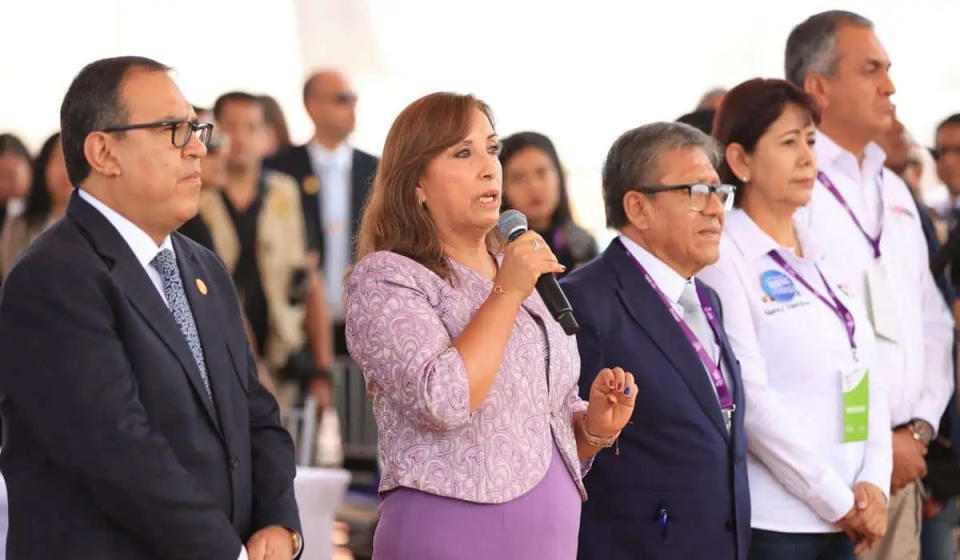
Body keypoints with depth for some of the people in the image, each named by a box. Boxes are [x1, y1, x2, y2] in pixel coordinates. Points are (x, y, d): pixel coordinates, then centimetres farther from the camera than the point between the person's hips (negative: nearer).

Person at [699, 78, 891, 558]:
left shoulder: (818, 257, 13)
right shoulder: (723, 256, -9)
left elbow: (865, 374, 12)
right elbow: (749, 397, -15)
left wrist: (873, 483, -3)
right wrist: (838, 501, -12)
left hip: (844, 520, 6)